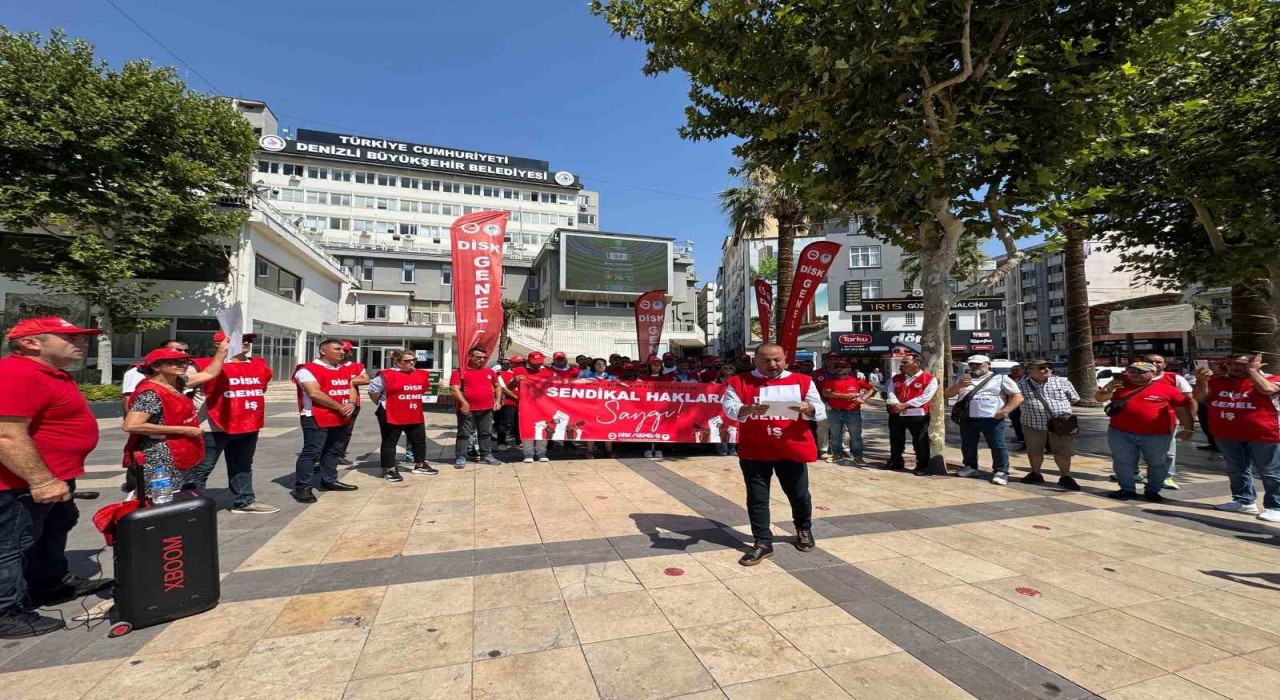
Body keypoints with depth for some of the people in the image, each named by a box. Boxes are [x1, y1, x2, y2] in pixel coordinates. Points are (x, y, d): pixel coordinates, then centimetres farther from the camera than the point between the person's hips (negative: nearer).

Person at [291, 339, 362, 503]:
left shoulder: (345, 370, 14)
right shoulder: (308, 369, -10)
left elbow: (351, 388, 16)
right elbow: (314, 393, -19)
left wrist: (351, 404, -7)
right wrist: (340, 407, -17)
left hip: (341, 419, 8)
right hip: (316, 418, -8)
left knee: (334, 451, 15)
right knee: (311, 452, -6)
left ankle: (329, 480, 27)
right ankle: (302, 487, 0)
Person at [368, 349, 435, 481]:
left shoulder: (421, 375, 5)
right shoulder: (387, 375, -12)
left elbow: (424, 390, 22)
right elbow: (372, 391, -6)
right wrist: (382, 404, 1)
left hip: (415, 415, 6)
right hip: (391, 415, -6)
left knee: (419, 440, 14)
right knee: (389, 442, 4)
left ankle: (420, 465, 30)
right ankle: (389, 470, 14)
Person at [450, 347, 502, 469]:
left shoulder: (490, 372, 10)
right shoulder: (460, 372, -4)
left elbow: (497, 387, 21)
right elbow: (454, 389, -11)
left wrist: (498, 401, 8)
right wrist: (463, 402, -22)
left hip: (487, 409, 4)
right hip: (467, 409, -4)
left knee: (486, 433, 12)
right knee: (464, 433, 1)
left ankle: (487, 455, 23)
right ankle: (460, 457, 7)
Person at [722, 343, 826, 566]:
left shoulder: (803, 381, 3)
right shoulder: (739, 382, -2)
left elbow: (820, 410, 1)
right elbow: (729, 409, -11)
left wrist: (808, 409, -22)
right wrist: (747, 410, -32)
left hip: (793, 448, 1)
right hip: (754, 450, -1)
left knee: (799, 495, 15)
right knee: (757, 498, 4)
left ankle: (804, 530, 42)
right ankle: (763, 542, 18)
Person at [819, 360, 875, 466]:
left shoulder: (856, 380, 2)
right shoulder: (830, 381, 3)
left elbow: (871, 389, 5)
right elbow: (826, 393, -12)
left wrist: (863, 398, -11)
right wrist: (845, 395, -15)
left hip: (853, 412, -1)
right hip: (834, 412, 2)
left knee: (855, 435, 1)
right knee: (835, 435, 10)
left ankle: (858, 457, 9)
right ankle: (837, 454, 23)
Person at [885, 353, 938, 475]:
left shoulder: (929, 379, -7)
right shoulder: (895, 378, 11)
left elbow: (925, 397, -15)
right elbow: (890, 393, 4)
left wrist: (905, 405, -19)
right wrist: (894, 404, -18)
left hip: (917, 415, -5)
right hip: (896, 415, 5)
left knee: (920, 442, 2)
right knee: (895, 440, 14)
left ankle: (922, 466, 14)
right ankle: (895, 462, 29)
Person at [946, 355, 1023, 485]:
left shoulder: (1001, 378, 4)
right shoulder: (963, 379, 15)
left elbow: (1018, 397, -1)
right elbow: (947, 394, 10)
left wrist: (1004, 411, -14)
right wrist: (958, 385, -9)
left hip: (992, 419, -4)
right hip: (967, 419, 4)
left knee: (998, 446, -4)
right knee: (967, 445, 11)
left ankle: (1001, 472, 5)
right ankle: (970, 467, 27)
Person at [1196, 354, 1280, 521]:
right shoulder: (1217, 381, 4)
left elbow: (1266, 389, -27)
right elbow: (1200, 398, -3)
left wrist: (1251, 369, -16)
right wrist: (1201, 381, -19)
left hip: (1263, 435, -4)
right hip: (1227, 436, 4)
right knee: (1236, 470, 16)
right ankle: (1244, 501, 29)